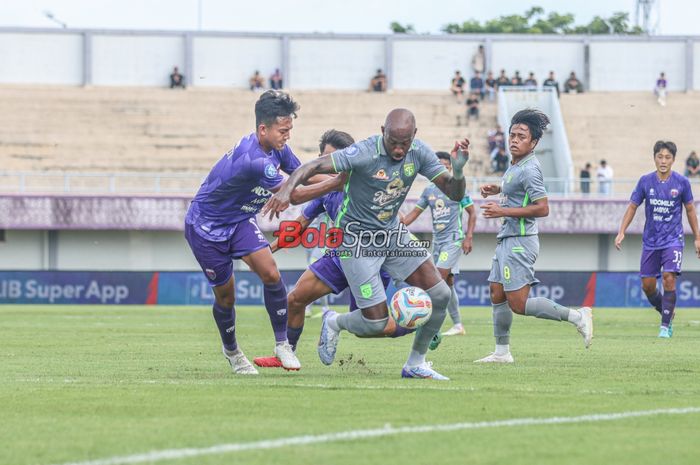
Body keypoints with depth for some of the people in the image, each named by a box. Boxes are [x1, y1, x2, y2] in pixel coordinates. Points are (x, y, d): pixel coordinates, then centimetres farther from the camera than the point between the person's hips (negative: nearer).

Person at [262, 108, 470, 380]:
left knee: (441, 296, -3)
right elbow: (312, 167, -28)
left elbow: (454, 194, -5)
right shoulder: (364, 154, -26)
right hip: (357, 242, -6)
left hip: (392, 234, 6)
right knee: (376, 324, -11)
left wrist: (458, 170, -26)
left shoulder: (418, 153, -8)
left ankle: (415, 365, 16)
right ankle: (334, 323, 24)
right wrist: (286, 189, -47)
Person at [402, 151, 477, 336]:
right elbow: (415, 213, 11)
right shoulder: (429, 191, 11)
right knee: (448, 283, 8)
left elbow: (472, 213, 0)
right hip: (437, 240, 6)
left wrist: (468, 238, -9)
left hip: (454, 239, -6)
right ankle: (457, 325, 14)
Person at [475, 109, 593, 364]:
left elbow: (542, 208, -23)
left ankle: (577, 316, -6)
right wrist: (498, 189, 16)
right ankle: (502, 352, 21)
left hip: (519, 242, -10)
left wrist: (504, 211, -21)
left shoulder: (528, 170, -18)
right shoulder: (515, 165, 11)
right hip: (507, 240, 10)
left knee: (518, 304, -11)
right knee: (497, 295, 13)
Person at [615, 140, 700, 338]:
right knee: (647, 285, 2)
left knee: (669, 279, -18)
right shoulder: (645, 181, -3)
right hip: (651, 241, 3)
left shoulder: (682, 182, -5)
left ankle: (665, 326, -9)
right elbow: (632, 207, 5)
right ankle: (667, 313, 28)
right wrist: (621, 232, -5)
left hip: (673, 240, -3)